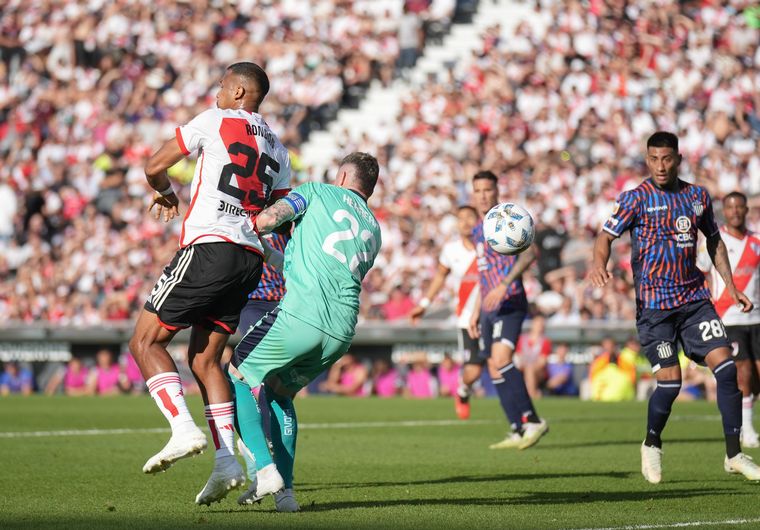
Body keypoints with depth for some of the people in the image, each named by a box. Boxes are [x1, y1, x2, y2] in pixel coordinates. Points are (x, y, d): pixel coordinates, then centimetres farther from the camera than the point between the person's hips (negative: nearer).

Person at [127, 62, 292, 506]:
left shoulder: (215, 121, 2)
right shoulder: (277, 149, 21)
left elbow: (154, 167, 4)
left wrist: (167, 193, 23)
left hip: (209, 248, -7)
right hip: (251, 258, 7)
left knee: (146, 341, 0)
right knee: (204, 358, 12)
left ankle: (184, 430, -16)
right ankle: (226, 460, 1)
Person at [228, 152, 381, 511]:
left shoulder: (319, 192, 11)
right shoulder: (374, 230, 27)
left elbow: (269, 218, -4)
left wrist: (249, 227, 18)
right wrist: (279, 256, 40)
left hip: (300, 314, -6)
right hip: (343, 330, 6)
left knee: (236, 377, 12)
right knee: (278, 392, 25)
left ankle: (265, 468, -5)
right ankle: (285, 489, 11)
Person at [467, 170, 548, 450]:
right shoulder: (478, 230, 20)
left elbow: (529, 252, -21)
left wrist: (504, 284, -29)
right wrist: (475, 312, 25)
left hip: (509, 302, -9)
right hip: (489, 308, 9)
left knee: (501, 359, -23)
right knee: (494, 371, 4)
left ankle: (532, 421, -20)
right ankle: (519, 431, 8)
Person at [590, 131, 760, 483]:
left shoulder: (697, 196, 8)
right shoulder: (637, 198, -4)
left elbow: (714, 241, 21)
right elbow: (607, 235, -10)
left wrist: (730, 286, 13)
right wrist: (599, 264, -32)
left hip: (694, 298, 4)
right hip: (654, 304, -4)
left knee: (726, 367, -9)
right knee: (670, 381, -9)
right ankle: (652, 445, 19)